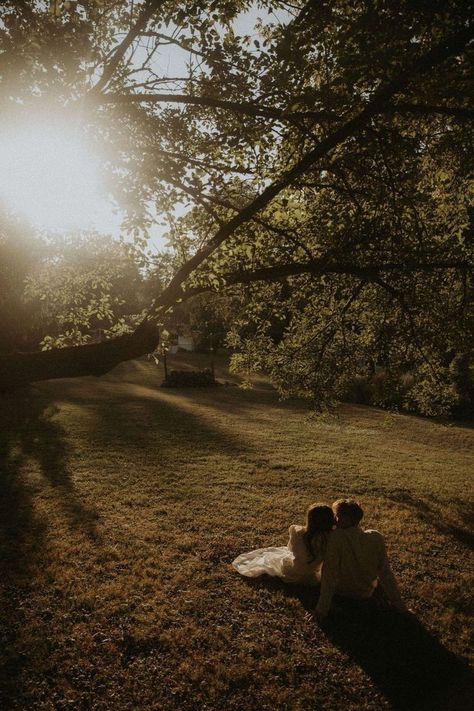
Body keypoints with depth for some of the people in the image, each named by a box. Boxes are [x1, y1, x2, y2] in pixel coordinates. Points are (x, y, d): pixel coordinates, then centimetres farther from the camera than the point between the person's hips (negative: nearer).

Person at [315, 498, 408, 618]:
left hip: (341, 592, -2)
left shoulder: (336, 537, -33)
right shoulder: (376, 538, -22)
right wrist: (400, 606, -4)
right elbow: (386, 573, -16)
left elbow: (329, 574, -30)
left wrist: (322, 610, -21)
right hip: (366, 594, 2)